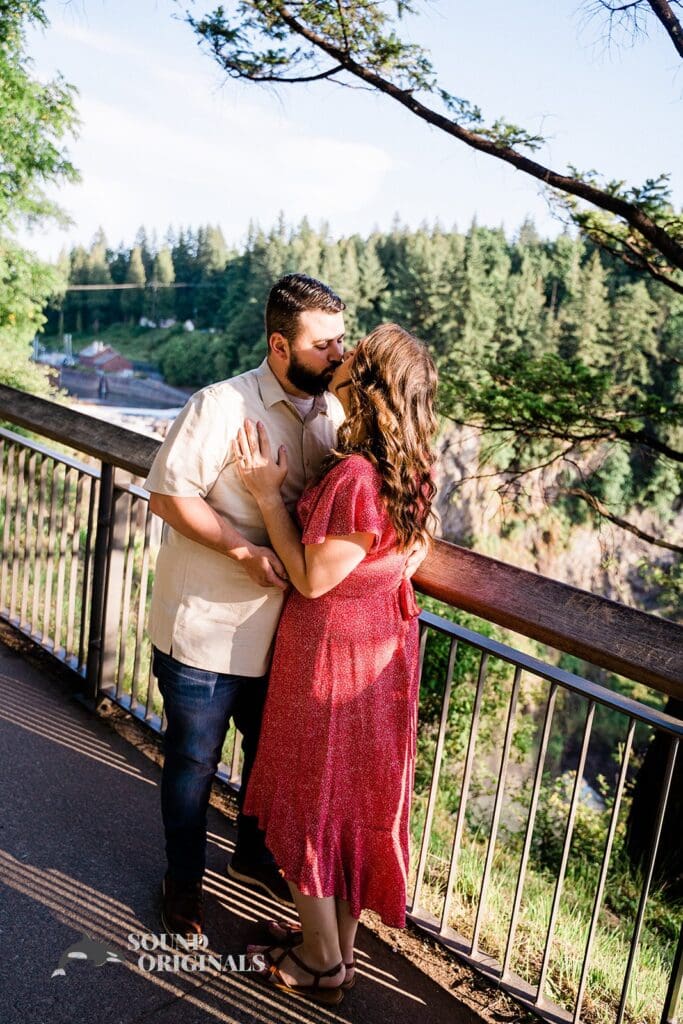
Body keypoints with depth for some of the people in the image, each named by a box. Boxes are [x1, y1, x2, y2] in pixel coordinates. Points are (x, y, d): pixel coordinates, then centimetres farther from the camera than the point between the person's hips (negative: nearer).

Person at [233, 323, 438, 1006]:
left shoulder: (356, 475, -29)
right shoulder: (406, 466, 0)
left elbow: (313, 578, -21)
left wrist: (269, 494, -15)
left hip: (331, 652, -9)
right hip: (378, 646, 9)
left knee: (313, 801, 12)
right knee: (350, 798, 21)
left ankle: (320, 962, 32)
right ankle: (338, 941, 41)